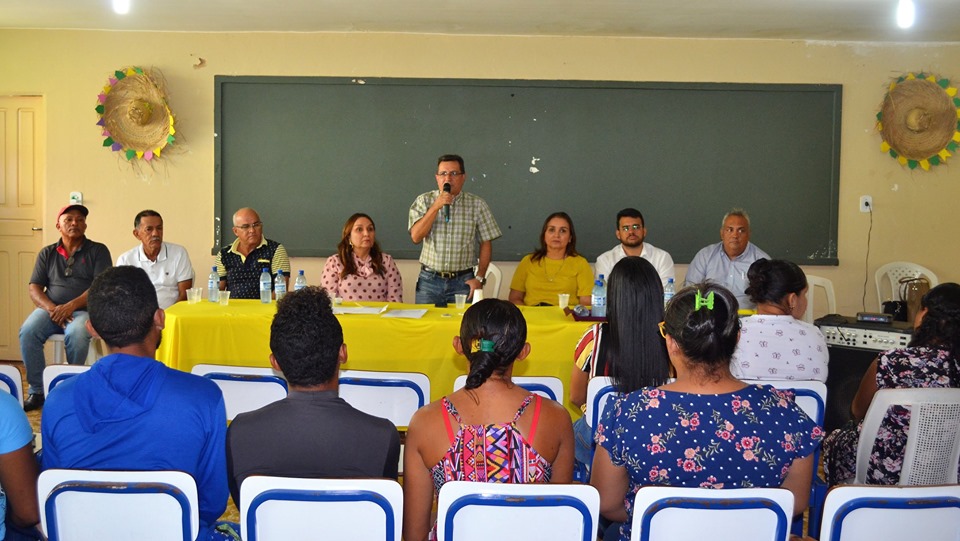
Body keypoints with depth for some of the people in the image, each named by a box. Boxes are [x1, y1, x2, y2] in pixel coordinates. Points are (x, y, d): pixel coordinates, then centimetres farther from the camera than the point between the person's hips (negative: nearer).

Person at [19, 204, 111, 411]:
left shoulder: (98, 251, 6)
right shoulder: (47, 254, 16)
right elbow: (34, 288, 8)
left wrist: (71, 306, -19)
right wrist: (52, 308, -12)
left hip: (84, 309, -3)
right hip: (50, 309, 3)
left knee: (76, 335, -36)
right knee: (27, 332, -27)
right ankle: (37, 391, -16)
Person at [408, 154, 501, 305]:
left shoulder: (477, 204, 0)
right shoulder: (423, 201, 2)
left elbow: (486, 243, 3)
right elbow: (416, 237, -9)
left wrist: (479, 278, -4)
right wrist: (436, 207, -16)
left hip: (463, 281, 0)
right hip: (429, 280, 0)